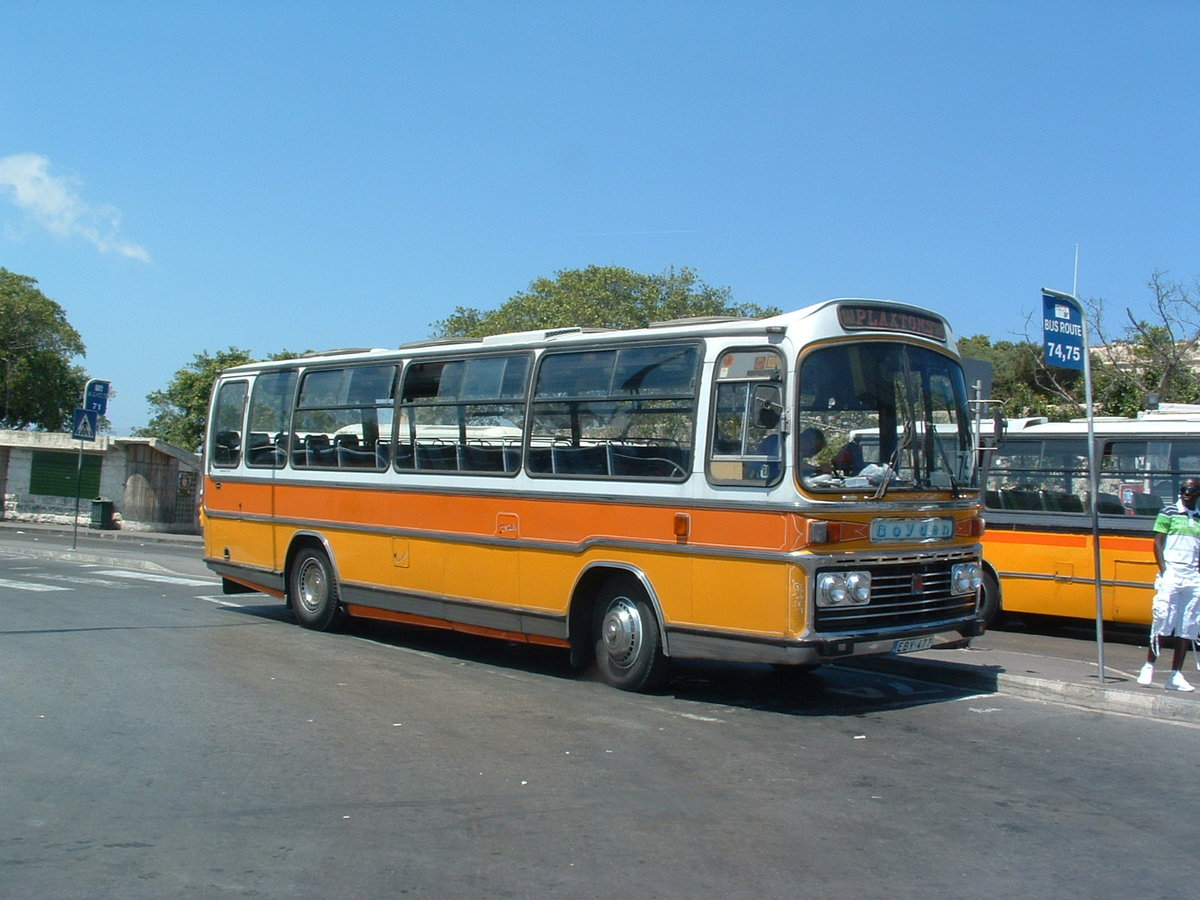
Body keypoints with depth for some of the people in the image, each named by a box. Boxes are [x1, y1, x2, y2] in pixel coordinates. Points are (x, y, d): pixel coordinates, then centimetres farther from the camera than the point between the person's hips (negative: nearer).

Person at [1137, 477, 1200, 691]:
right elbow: (1158, 543, -1)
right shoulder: (1169, 512, 2)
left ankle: (1175, 675, 7)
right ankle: (1149, 667, 4)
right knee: (1163, 623, -7)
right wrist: (1164, 571, -11)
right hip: (1171, 574, -4)